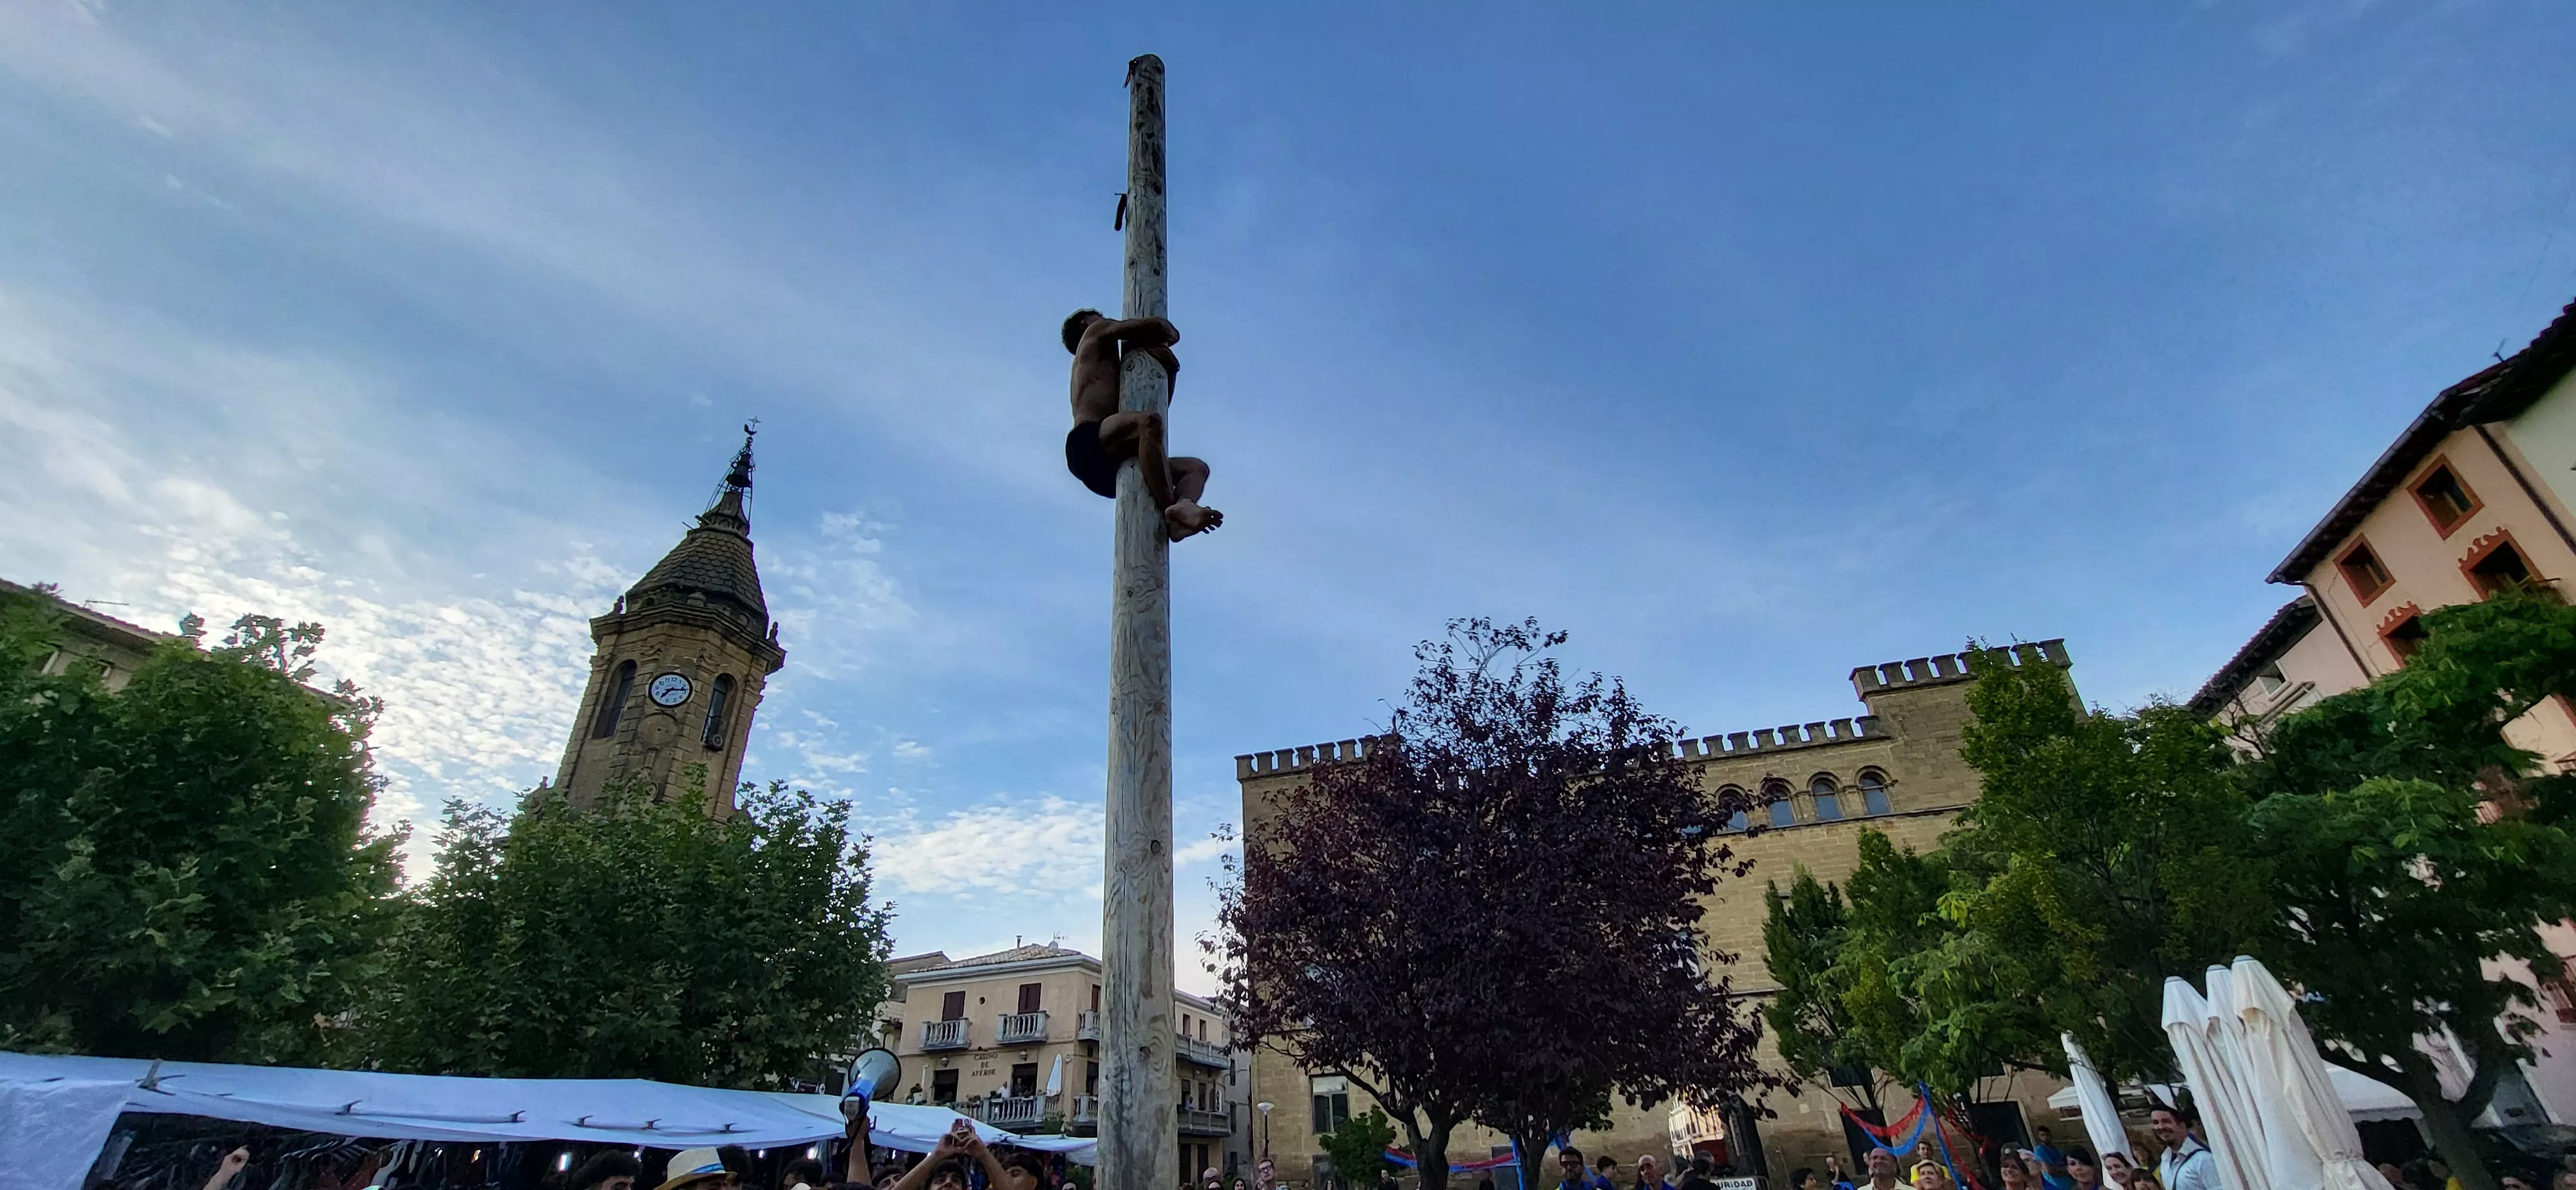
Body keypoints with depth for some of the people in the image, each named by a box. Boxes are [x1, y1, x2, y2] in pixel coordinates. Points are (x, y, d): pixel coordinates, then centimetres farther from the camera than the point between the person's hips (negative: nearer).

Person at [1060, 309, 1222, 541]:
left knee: (1198, 467, 1)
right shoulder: (1098, 331, 19)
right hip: (1089, 445, -9)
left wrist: (1170, 370, 21)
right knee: (1149, 422, -35)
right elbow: (1160, 327, 7)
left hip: (1107, 469, 9)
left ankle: (1182, 506, -32)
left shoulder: (1112, 369, 41)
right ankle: (1173, 509, -46)